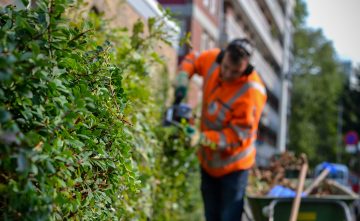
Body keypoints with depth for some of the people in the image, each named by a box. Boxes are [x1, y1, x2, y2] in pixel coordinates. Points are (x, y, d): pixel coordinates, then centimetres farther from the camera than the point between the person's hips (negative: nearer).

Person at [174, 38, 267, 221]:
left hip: (233, 165, -6)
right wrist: (182, 81, -6)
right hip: (208, 160, 6)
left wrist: (202, 138, -35)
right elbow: (191, 59, 12)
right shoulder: (213, 59, -11)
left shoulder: (252, 92, -28)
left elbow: (237, 134, -26)